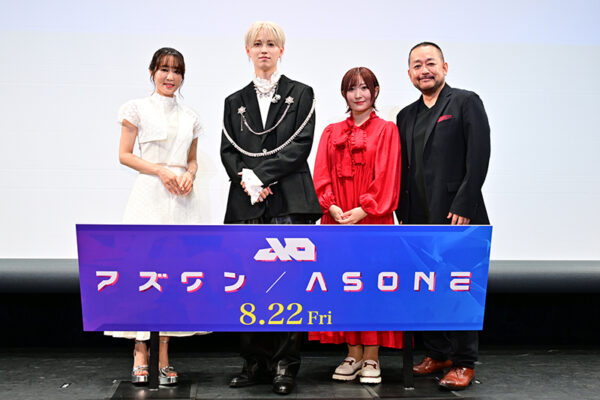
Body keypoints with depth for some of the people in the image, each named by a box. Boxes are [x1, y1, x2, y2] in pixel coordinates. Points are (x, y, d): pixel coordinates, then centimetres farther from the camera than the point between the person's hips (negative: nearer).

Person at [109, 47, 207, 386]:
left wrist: (189, 175, -1)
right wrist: (161, 171, -11)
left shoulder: (189, 116, 16)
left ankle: (164, 357, 6)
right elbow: (124, 155, 0)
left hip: (182, 198, 3)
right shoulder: (138, 109, 4)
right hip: (150, 194, -3)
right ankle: (141, 351, 3)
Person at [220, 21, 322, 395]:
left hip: (289, 201, -3)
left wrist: (260, 176, -11)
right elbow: (228, 151, 10)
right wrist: (246, 181, -9)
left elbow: (301, 144, -3)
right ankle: (256, 364, 14)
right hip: (247, 204, 3)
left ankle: (285, 365, 3)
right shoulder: (235, 101, 18)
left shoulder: (301, 94, 9)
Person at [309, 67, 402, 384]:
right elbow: (321, 176, 6)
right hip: (338, 221, 3)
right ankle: (353, 355, 13)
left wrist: (364, 209, -15)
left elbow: (387, 176, -5)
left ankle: (372, 358, 7)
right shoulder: (331, 133, 13)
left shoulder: (386, 130, 4)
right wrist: (331, 206, -10)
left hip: (373, 220, -3)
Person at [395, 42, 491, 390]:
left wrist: (463, 207, -16)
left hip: (456, 215, -6)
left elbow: (479, 158, -9)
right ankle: (438, 354, 23)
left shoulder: (466, 102, 0)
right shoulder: (407, 116, 18)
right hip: (419, 219, 6)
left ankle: (464, 363, 8)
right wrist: (404, 216, 10)